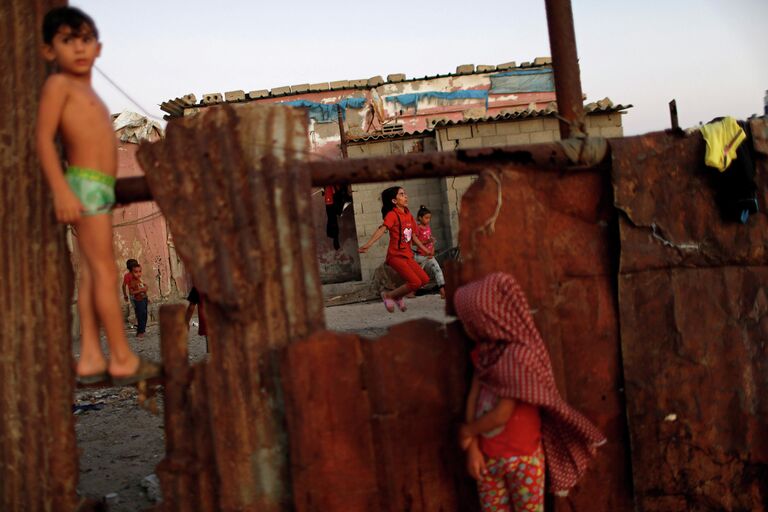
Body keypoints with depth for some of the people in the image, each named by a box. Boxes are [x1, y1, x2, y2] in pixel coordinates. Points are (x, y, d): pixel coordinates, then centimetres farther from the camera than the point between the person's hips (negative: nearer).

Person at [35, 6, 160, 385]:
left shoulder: (86, 91, 21)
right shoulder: (59, 84, -4)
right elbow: (43, 137, -12)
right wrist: (61, 190, -21)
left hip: (98, 188, 9)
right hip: (85, 186, -9)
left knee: (91, 272, 7)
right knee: (104, 271, -7)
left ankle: (91, 358, 10)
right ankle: (123, 359, -3)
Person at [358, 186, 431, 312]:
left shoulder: (408, 214, 11)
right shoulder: (392, 215, -12)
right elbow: (382, 229, -27)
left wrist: (425, 249, 25)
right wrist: (368, 244, -41)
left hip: (408, 255, 8)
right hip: (396, 256, -8)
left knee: (424, 279, 3)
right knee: (415, 282, -16)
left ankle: (399, 296, 21)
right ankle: (388, 295, 5)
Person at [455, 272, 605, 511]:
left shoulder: (519, 356, -22)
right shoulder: (484, 352, 1)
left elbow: (501, 414, -20)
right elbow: (473, 398, -1)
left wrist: (468, 430, -5)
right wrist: (472, 447, -8)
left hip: (522, 458, -6)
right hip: (488, 457, 6)